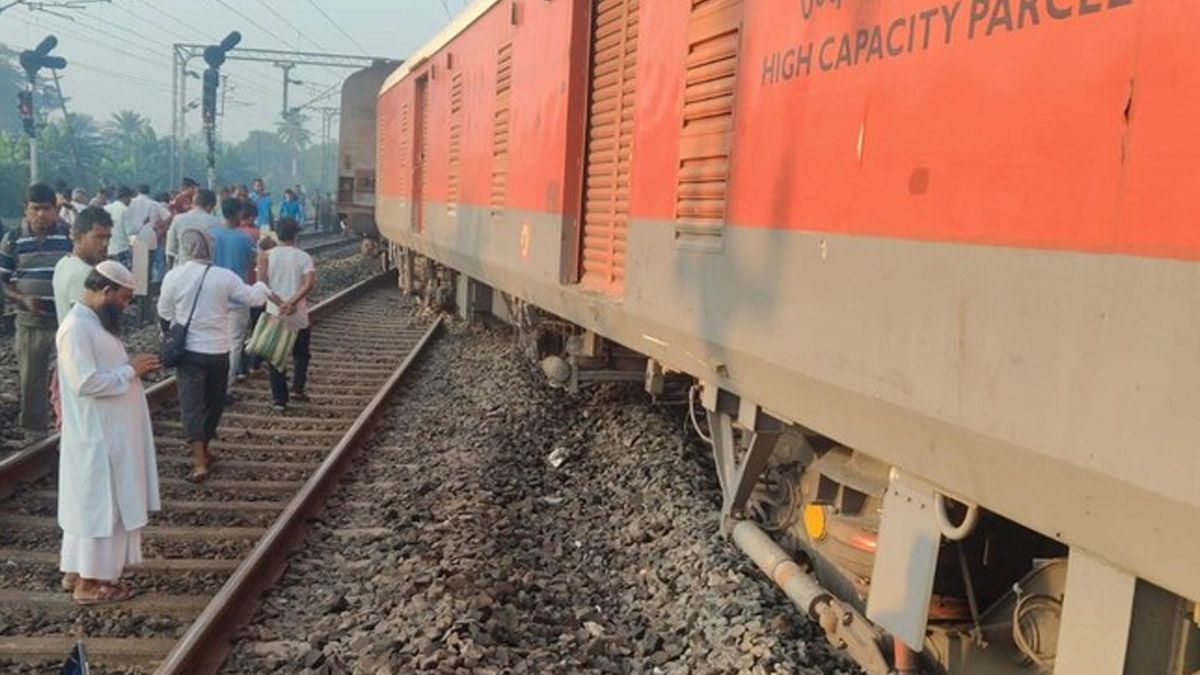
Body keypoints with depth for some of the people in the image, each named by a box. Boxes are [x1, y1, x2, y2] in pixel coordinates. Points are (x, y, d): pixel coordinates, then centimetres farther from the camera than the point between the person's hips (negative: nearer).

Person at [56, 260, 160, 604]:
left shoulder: (95, 321, 12)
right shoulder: (76, 328, -20)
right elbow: (86, 383, -27)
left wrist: (131, 367, 3)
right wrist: (131, 370, -19)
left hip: (111, 432, 10)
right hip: (96, 435, -10)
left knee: (95, 504, 17)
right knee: (98, 505, 0)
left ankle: (77, 570, 28)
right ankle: (89, 581, 11)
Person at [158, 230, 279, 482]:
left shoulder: (173, 276, -7)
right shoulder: (225, 277, -8)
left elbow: (164, 314, 5)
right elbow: (253, 297, 3)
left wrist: (169, 336, 25)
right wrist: (263, 288, 25)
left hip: (189, 351, -1)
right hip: (218, 351, 1)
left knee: (192, 404, -1)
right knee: (213, 402, 18)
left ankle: (199, 461, -12)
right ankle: (203, 450, 32)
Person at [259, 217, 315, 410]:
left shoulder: (268, 255, -1)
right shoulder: (304, 257, -1)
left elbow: (261, 282, -12)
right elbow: (309, 283, -17)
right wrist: (292, 301, -21)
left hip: (274, 313, 0)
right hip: (299, 316, 0)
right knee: (301, 354, 20)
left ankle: (279, 398, 6)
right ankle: (297, 388, 11)